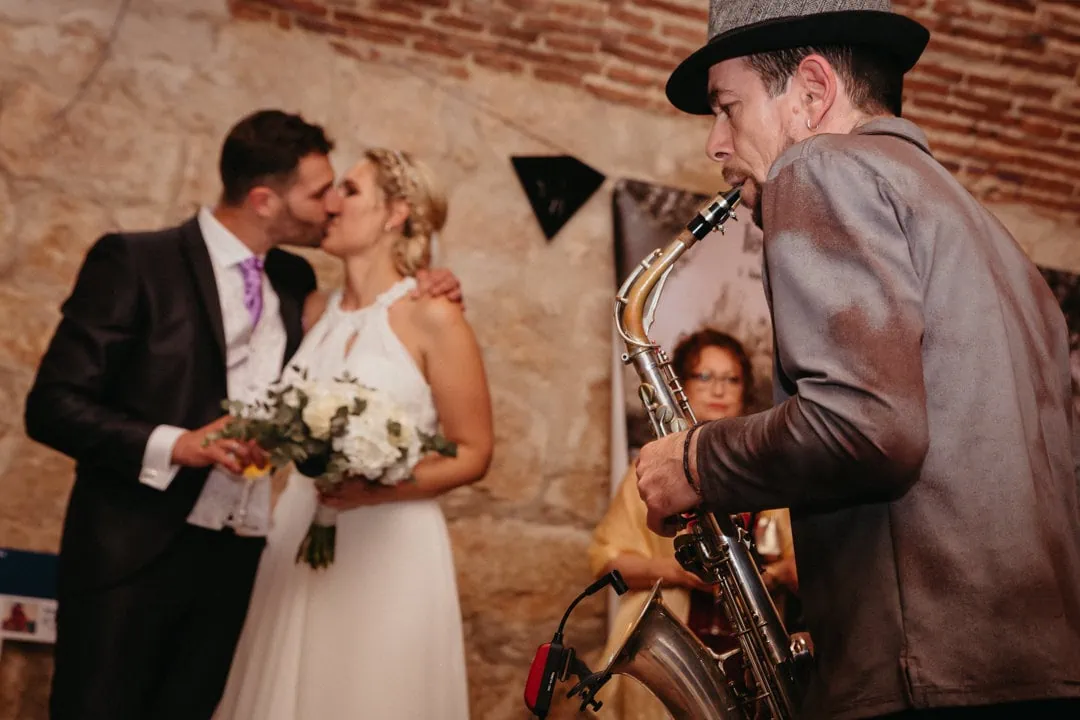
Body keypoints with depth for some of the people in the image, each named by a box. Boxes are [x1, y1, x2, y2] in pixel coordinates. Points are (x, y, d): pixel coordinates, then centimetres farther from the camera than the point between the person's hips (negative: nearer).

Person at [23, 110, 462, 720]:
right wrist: (173, 445, -24)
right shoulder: (134, 262, -8)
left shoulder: (294, 280, 10)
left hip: (239, 561, 5)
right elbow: (53, 405, -10)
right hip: (133, 554, -5)